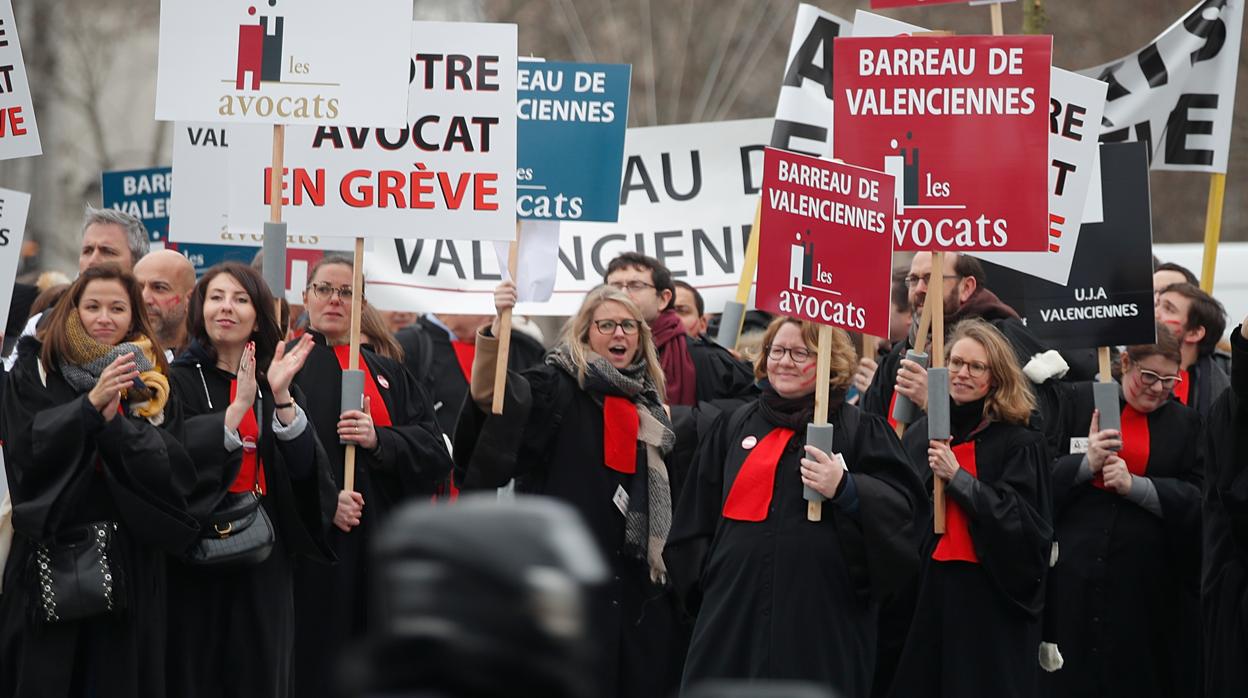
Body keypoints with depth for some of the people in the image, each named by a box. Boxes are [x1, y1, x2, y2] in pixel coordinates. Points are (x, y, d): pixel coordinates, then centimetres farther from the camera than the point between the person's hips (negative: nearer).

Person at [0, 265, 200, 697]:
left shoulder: (149, 381, 9)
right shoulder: (35, 369, 4)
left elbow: (174, 467, -3)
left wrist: (114, 421, -16)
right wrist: (92, 402, -22)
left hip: (129, 558, 2)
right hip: (50, 553, -1)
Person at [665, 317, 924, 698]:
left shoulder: (860, 429, 3)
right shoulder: (734, 426, 16)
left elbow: (903, 508, -5)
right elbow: (696, 516, 21)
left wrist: (845, 489, -21)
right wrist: (706, 576, 12)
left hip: (821, 615, -4)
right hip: (736, 609, 4)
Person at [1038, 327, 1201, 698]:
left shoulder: (1185, 423, 11)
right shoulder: (1074, 401, 5)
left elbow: (1198, 499, -1)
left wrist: (1135, 485, -15)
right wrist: (1086, 464, -19)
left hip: (1145, 581, 1)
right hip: (1074, 572, -1)